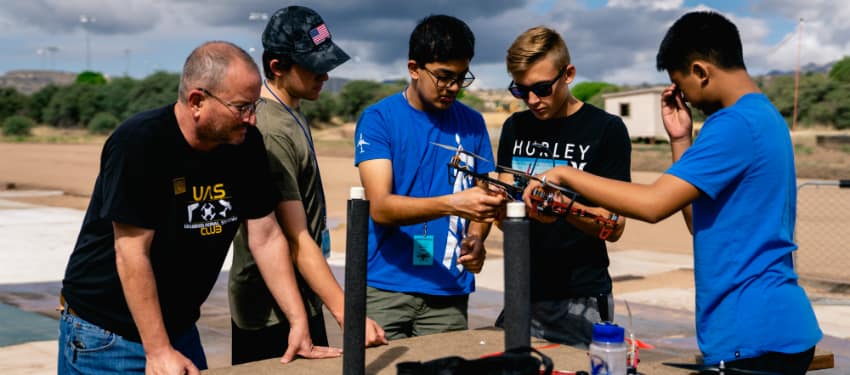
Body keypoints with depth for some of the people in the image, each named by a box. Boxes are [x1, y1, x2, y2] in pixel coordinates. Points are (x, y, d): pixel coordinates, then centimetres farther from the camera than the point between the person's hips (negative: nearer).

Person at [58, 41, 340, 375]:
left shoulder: (246, 143, -5)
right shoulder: (138, 143, -23)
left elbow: (266, 237, -1)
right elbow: (131, 254, -23)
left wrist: (299, 322, -5)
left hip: (179, 327, 6)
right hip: (104, 331, -5)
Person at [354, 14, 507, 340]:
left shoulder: (472, 123, 7)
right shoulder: (378, 118, -4)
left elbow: (481, 200, 11)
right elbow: (380, 207, -15)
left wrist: (475, 239, -10)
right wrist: (452, 204, -28)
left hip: (449, 291, 3)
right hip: (384, 287, -3)